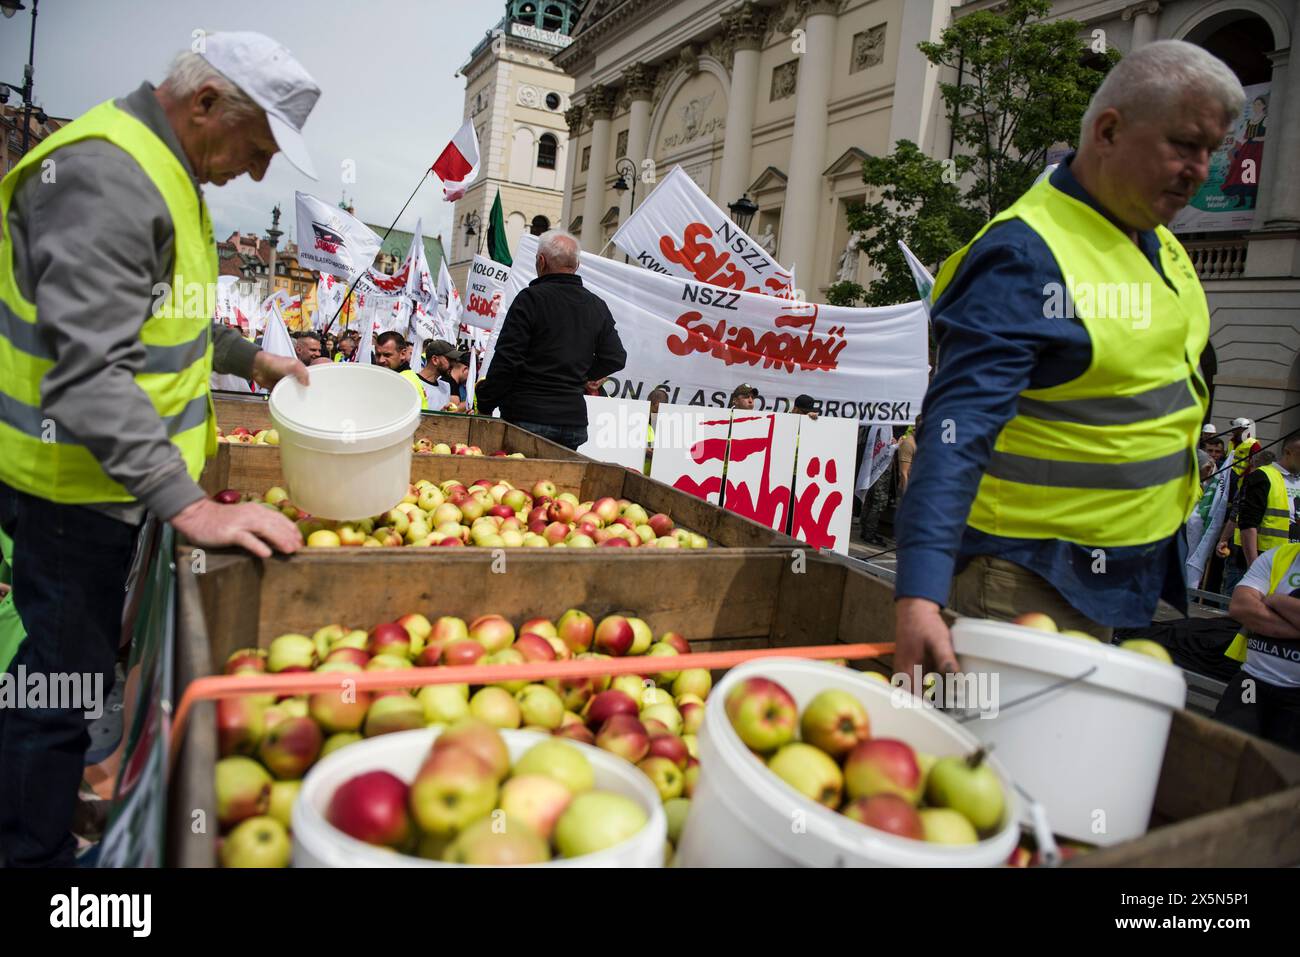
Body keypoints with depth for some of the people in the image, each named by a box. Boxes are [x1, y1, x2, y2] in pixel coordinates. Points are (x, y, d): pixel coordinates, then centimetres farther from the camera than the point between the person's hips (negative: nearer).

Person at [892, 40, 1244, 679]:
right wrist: (918, 596, -42)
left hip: (1127, 576, 9)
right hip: (1027, 578, -9)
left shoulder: (1163, 248, 8)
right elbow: (958, 429, -32)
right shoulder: (1024, 256, -22)